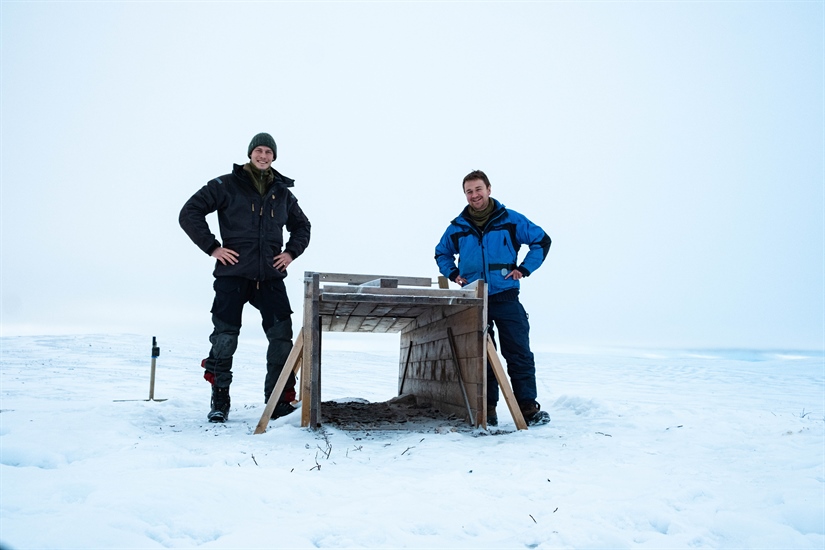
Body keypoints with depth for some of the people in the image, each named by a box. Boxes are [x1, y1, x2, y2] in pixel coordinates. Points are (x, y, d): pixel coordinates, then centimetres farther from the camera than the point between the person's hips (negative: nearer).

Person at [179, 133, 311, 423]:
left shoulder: (282, 192, 14)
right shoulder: (226, 185, 2)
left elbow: (302, 225, 28)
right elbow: (189, 213, -2)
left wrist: (291, 251, 11)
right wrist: (212, 247, -8)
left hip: (271, 277, 3)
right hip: (233, 274, -3)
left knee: (282, 336, -3)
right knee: (224, 338, -1)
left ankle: (279, 400, 8)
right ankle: (219, 402, 14)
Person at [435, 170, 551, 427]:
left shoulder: (510, 220, -1)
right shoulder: (457, 227, 6)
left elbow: (542, 241, 7)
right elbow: (442, 253, 25)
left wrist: (524, 269, -2)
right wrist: (453, 274, 8)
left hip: (506, 297, -2)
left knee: (519, 354, -4)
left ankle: (528, 407, 3)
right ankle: (487, 409, 11)